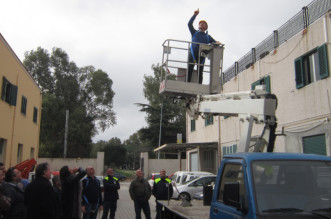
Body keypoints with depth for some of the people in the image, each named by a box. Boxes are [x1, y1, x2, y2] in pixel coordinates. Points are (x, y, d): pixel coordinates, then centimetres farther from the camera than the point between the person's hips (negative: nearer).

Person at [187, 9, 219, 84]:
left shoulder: (208, 36, 25)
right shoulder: (194, 33, 23)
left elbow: (215, 43, 17)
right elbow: (189, 24, 12)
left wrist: (217, 43, -7)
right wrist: (195, 15, 6)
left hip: (202, 55, 1)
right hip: (193, 53, -1)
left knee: (200, 72, -3)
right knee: (189, 69, -12)